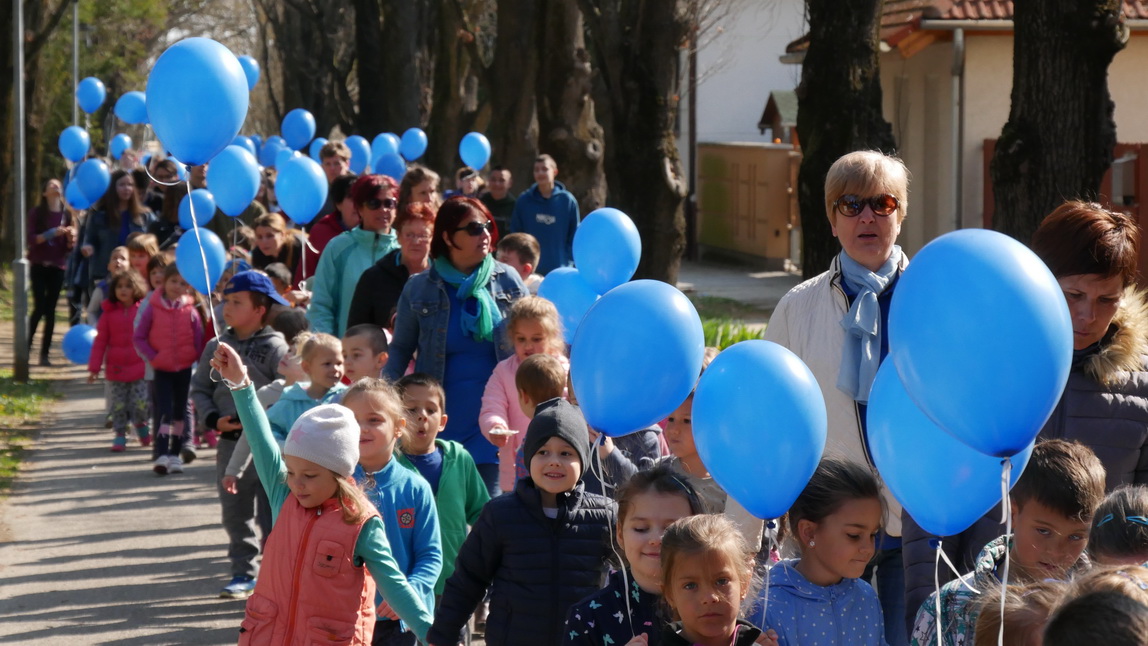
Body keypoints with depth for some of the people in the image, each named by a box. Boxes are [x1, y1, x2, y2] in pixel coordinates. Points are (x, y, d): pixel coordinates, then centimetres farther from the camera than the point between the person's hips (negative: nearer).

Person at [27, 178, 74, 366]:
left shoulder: (67, 214, 7)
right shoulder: (36, 213, -1)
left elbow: (69, 247, 8)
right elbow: (31, 239, -10)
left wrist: (71, 237, -14)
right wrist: (52, 233, -22)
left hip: (58, 267, 2)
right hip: (39, 266, -2)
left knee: (51, 310, -1)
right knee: (39, 308, -11)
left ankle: (44, 354, 0)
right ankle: (26, 348, 3)